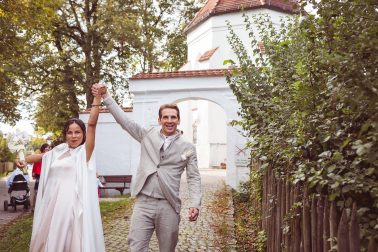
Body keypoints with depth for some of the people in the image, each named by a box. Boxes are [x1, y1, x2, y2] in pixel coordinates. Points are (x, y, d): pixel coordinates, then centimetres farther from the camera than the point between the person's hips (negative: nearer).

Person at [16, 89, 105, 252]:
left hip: (75, 205, -5)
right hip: (55, 203, 5)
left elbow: (92, 123, -16)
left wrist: (97, 98, -24)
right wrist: (24, 160, 45)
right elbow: (43, 156, 29)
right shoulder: (59, 151, 11)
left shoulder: (85, 151, -4)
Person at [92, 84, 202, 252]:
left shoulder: (188, 148, 5)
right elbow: (123, 120, 6)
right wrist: (105, 96, -1)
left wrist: (194, 204, -9)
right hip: (143, 203, 1)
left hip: (168, 206, 0)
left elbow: (194, 178, 4)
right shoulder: (147, 135, 8)